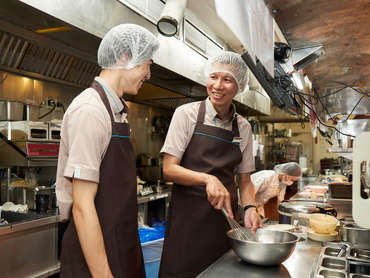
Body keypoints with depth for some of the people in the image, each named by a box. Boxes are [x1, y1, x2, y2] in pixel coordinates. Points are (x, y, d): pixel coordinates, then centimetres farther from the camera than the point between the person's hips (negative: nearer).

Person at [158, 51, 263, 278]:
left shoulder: (243, 127, 6)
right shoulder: (187, 114, -6)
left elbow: (244, 179, 10)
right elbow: (169, 169, -10)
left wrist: (250, 208, -8)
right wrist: (208, 179, -23)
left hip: (224, 215, 4)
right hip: (188, 215, -3)